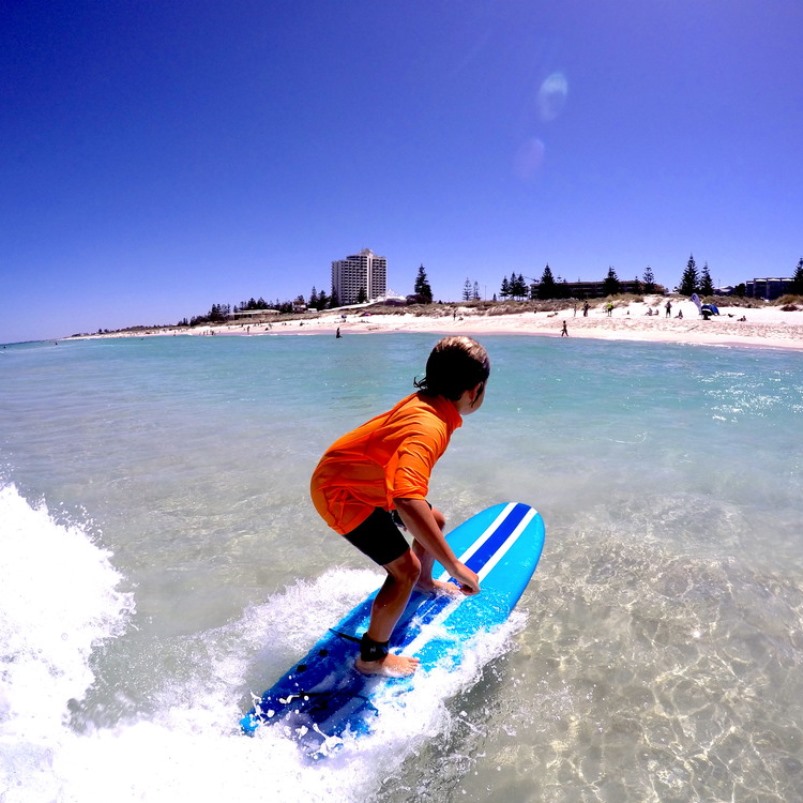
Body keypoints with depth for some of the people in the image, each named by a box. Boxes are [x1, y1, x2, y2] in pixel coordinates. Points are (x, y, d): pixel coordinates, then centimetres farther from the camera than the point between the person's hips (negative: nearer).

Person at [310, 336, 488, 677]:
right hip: (340, 493, -9)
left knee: (434, 522, 20)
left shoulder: (423, 401, -9)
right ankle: (372, 658, 8)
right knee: (406, 567, -13)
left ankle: (425, 584, 51)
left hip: (364, 479, 9)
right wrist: (455, 566, -47)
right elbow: (407, 499, -53)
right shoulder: (429, 427, -37)